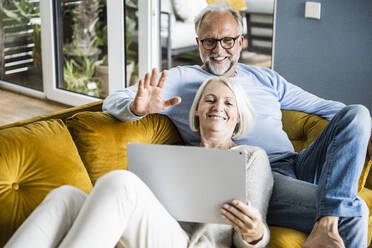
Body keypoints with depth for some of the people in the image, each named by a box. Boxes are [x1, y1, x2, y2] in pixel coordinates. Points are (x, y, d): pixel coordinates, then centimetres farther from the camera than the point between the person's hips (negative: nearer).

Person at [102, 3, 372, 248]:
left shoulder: (264, 78, 23)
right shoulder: (180, 79, 8)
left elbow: (321, 106, 26)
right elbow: (113, 101, 1)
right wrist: (138, 108, -24)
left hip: (298, 167, 7)